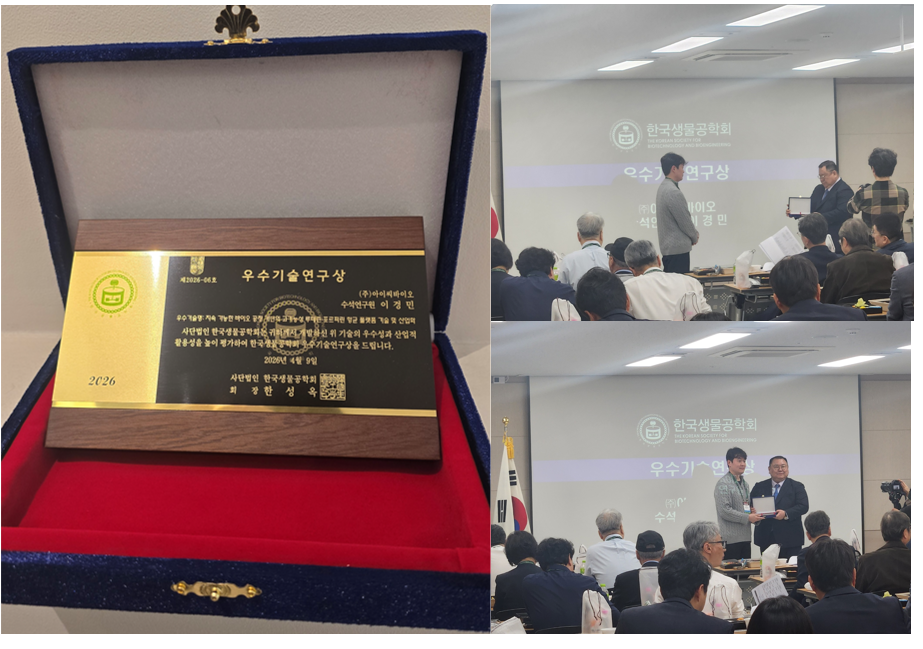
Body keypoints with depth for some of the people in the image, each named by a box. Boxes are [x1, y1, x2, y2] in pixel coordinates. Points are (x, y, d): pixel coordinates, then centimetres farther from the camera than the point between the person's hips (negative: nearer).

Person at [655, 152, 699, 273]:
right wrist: (695, 237, 4)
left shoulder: (663, 188, 12)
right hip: (678, 248, -10)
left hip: (667, 247, 10)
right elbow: (685, 221, -14)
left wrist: (693, 233, 13)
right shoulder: (673, 192, -19)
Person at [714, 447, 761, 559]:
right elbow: (724, 511, -16)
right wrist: (747, 517, -15)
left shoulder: (745, 484, 19)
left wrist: (754, 514, 4)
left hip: (745, 537, 8)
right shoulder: (723, 484, -8)